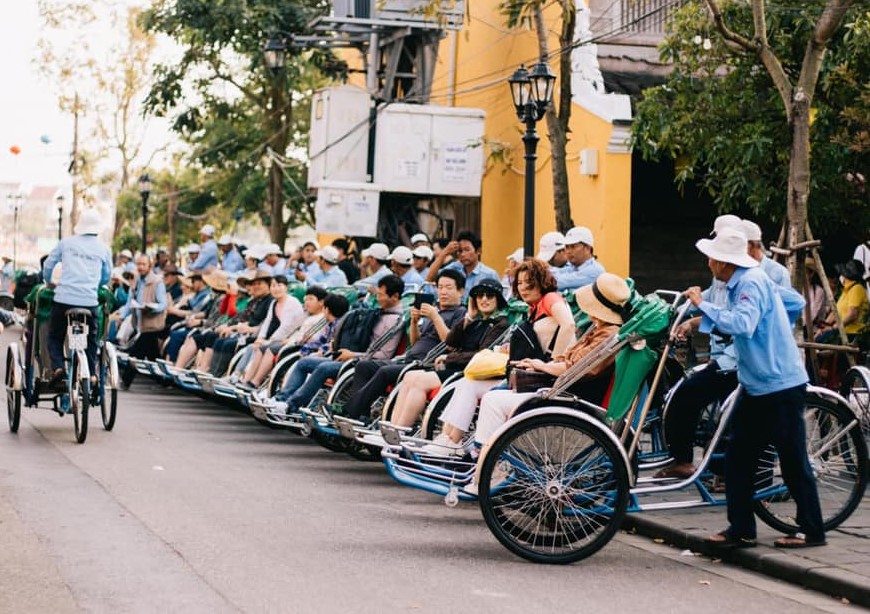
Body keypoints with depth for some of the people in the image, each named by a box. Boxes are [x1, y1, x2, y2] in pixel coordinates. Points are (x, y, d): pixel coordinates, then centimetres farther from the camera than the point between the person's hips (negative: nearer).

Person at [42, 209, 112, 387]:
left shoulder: (66, 243, 6)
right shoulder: (104, 249, 9)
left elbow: (48, 265, 13)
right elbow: (106, 277, 19)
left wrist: (48, 282, 33)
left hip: (64, 298, -1)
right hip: (90, 301, 1)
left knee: (55, 336, 13)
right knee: (91, 339, 17)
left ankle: (58, 366, -8)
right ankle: (91, 372, 7)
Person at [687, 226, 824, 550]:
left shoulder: (751, 283, -17)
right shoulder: (748, 280, 11)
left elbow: (741, 324, -34)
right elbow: (797, 304, 19)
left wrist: (703, 305, -27)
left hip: (780, 387, -10)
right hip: (756, 386, 10)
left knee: (793, 462, -1)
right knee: (738, 460, 8)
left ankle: (813, 531, 9)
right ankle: (741, 529, 13)